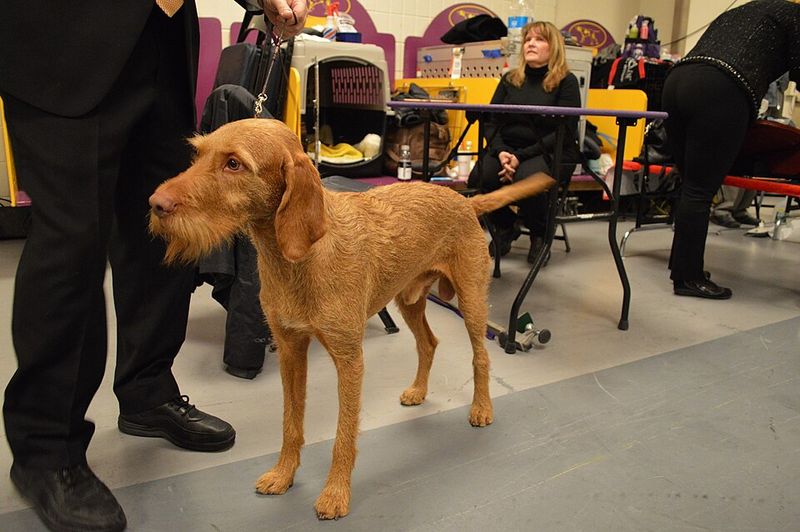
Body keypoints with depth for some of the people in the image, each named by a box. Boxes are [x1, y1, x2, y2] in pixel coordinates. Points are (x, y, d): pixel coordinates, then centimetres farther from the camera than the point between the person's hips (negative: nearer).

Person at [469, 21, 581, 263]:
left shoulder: (566, 82, 1)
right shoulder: (510, 79, 14)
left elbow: (564, 133, -8)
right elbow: (491, 122, 8)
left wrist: (521, 156, -18)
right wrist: (501, 152, -13)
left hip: (550, 154, -3)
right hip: (507, 149, 4)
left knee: (527, 178, -37)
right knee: (479, 177, -28)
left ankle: (540, 234, -6)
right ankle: (505, 227, 2)